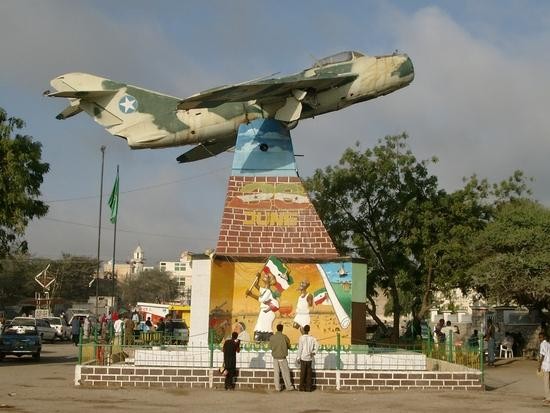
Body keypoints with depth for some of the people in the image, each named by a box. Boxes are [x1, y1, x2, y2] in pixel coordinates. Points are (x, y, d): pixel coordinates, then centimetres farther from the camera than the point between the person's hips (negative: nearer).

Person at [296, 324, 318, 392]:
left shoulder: (302, 338, -8)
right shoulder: (312, 338, 3)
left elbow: (300, 348, -8)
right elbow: (317, 345, -9)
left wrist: (298, 357, -3)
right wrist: (313, 352, -6)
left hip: (303, 358, -3)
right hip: (310, 358, 3)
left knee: (302, 373, 3)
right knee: (309, 373, 7)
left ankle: (302, 387, 5)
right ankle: (308, 387, 7)